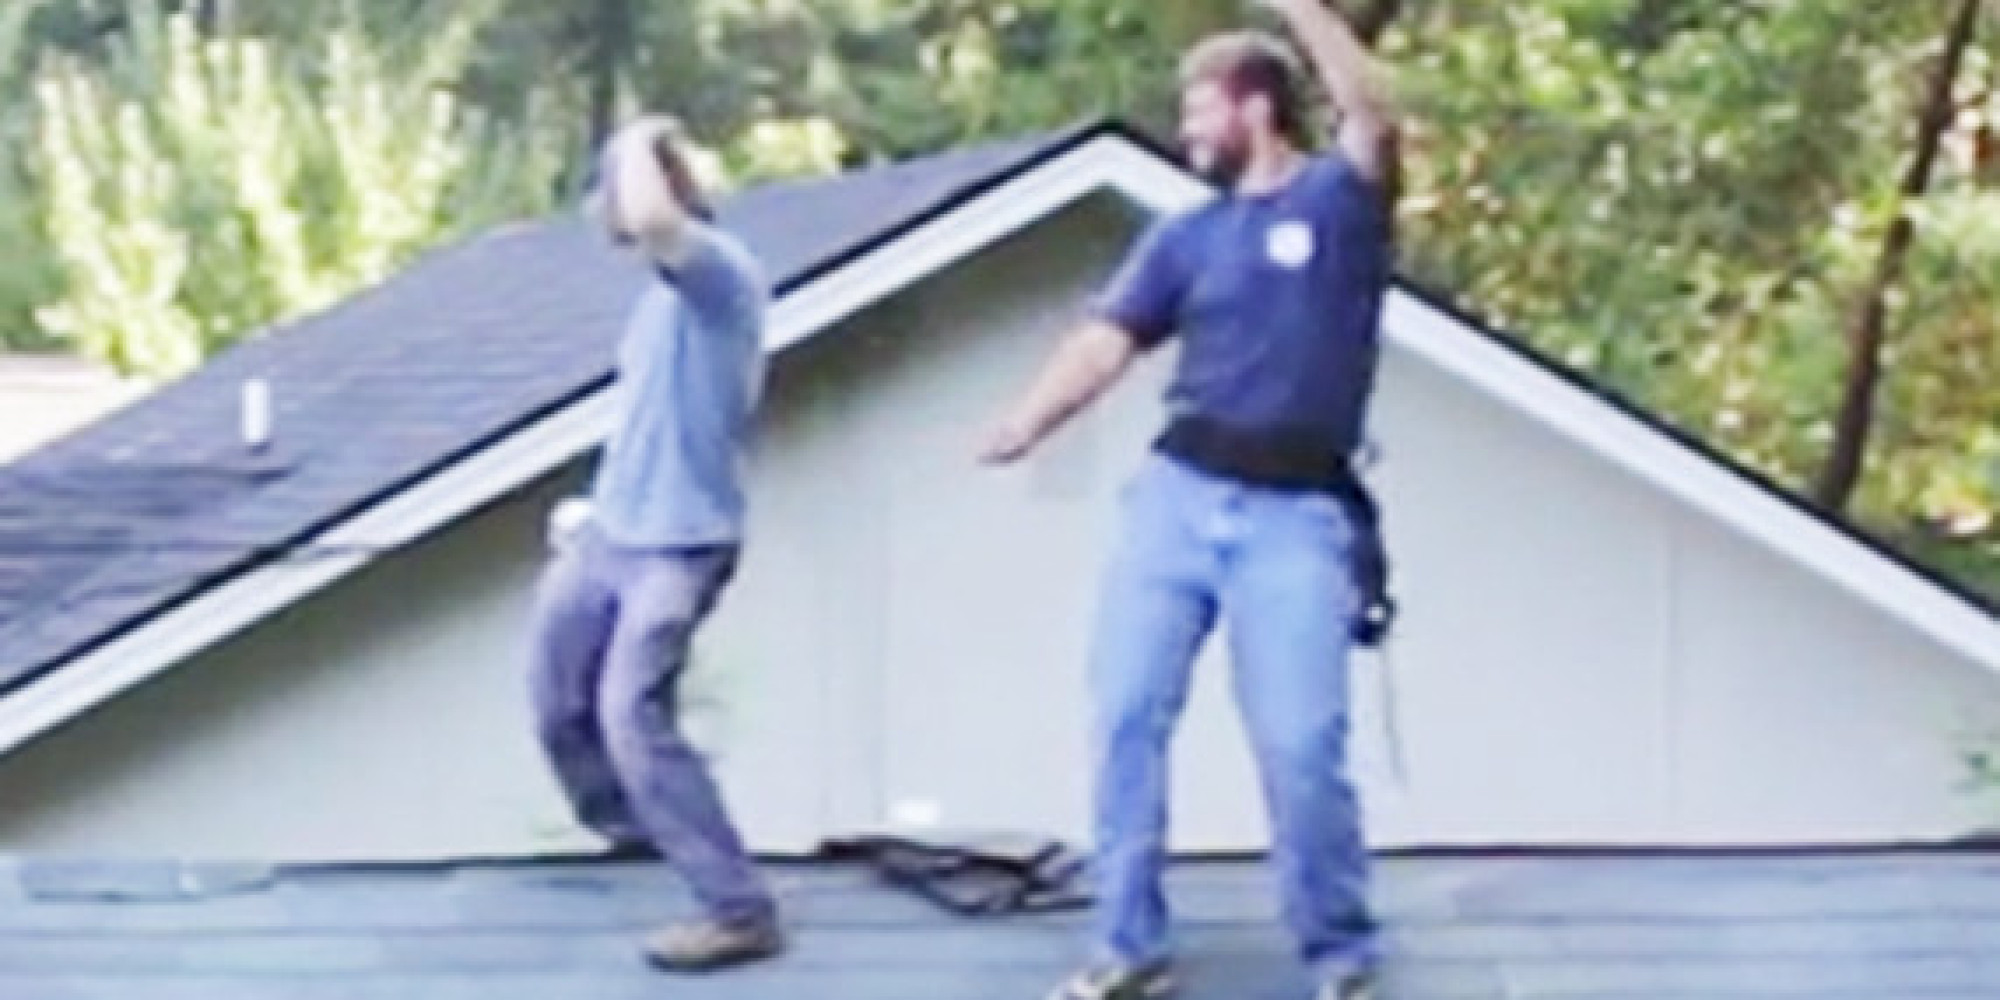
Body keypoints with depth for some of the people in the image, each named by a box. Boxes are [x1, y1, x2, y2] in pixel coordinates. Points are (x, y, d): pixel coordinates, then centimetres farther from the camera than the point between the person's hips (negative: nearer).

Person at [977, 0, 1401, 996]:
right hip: (1177, 494, 5)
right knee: (1126, 713, -1)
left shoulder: (1339, 198, 2)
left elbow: (1373, 116, -19)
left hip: (1297, 512, -5)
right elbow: (1107, 342, 5)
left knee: (1301, 742, -9)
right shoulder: (1186, 235, 14)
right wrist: (1021, 425, -12)